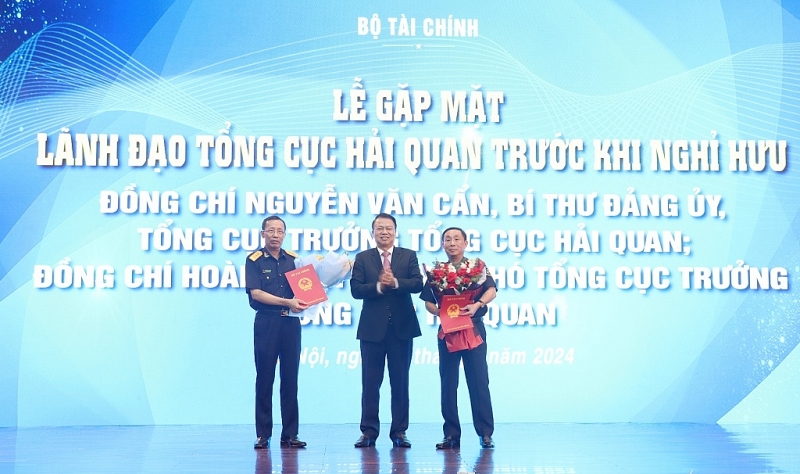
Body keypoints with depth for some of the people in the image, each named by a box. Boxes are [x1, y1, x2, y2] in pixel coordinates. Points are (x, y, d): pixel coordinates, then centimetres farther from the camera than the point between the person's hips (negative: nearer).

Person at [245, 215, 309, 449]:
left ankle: (290, 434, 9)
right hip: (266, 323, -3)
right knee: (265, 379, 1)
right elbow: (255, 293, -10)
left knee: (290, 379, 4)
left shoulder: (293, 259, 11)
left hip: (290, 323, 3)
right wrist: (287, 302, -19)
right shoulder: (254, 260, 0)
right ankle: (263, 434, 6)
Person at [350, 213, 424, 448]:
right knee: (370, 382, 2)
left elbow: (418, 283, -7)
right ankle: (369, 431, 8)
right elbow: (355, 289, -5)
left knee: (400, 381, 4)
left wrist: (395, 283, -22)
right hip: (372, 328, 0)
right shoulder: (362, 258, 6)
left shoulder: (408, 256, 7)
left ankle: (399, 432, 11)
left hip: (402, 327, 0)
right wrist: (378, 286, -19)